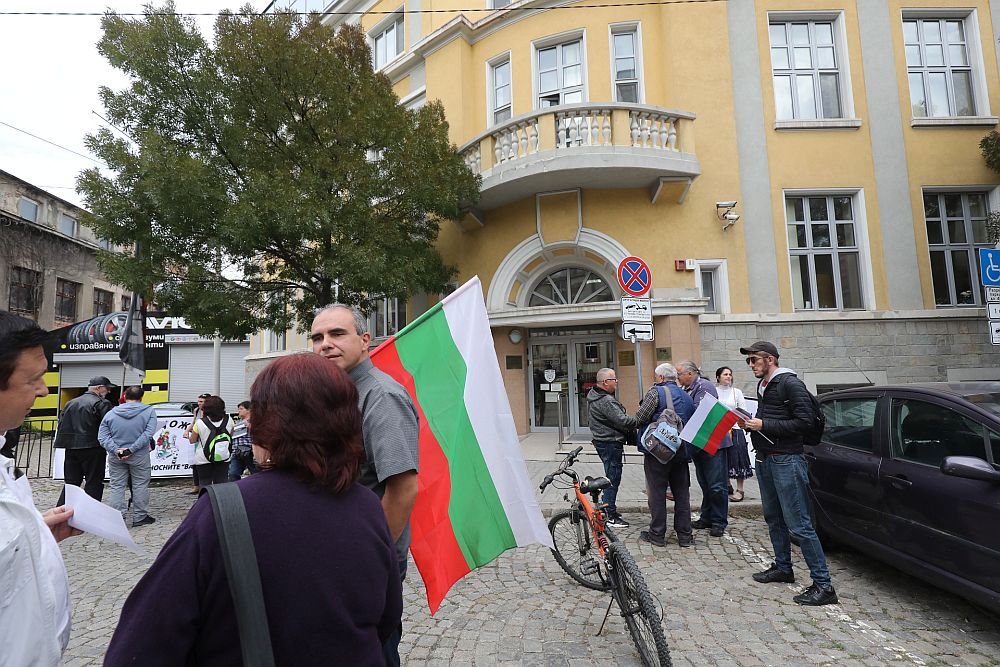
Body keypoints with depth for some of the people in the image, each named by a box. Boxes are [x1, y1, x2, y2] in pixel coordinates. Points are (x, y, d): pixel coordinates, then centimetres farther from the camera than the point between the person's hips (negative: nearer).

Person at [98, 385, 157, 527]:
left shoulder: (111, 413, 1)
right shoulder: (149, 411, -7)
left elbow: (102, 436, -5)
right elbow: (148, 433, -17)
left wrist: (116, 450, -11)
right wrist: (131, 449, -15)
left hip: (115, 457, 2)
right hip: (139, 456, -2)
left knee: (117, 486, 12)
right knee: (140, 486, 7)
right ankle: (140, 517, 14)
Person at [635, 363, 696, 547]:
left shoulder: (656, 392, -9)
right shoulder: (686, 396, 12)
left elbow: (640, 418, -15)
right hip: (681, 450, 6)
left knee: (657, 493, 3)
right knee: (682, 493, 12)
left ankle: (657, 534, 10)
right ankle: (685, 535, 18)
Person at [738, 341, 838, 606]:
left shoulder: (790, 383, -12)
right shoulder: (762, 385, 16)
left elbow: (804, 421, -18)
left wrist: (764, 425, -19)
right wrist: (750, 423, 3)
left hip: (786, 460, -9)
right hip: (764, 459, 9)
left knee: (799, 525, -6)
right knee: (774, 518, 17)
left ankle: (823, 585, 2)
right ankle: (782, 567, 31)